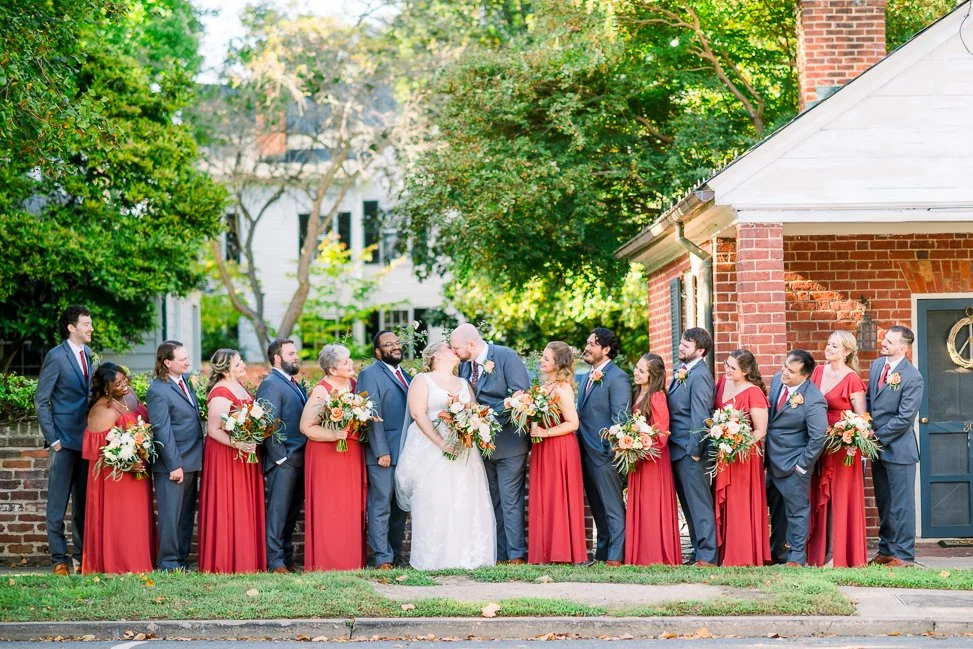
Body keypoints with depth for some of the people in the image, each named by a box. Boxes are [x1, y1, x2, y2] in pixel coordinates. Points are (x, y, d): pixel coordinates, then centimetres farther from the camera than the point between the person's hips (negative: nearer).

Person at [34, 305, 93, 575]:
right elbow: (41, 400, -7)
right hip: (65, 441, -6)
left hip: (87, 439, 6)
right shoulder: (56, 356, -8)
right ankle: (59, 560, 4)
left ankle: (82, 557, 16)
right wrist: (52, 438, -11)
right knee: (58, 504, 0)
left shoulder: (89, 354, 10)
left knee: (84, 503, 10)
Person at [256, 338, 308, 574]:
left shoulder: (295, 385, 20)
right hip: (283, 460, -9)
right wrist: (280, 457, -17)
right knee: (278, 511, -6)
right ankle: (275, 561, -4)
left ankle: (287, 558, 17)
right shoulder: (270, 384, -9)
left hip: (300, 460, 9)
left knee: (292, 512, 11)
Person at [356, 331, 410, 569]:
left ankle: (396, 554, 17)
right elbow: (373, 416, -12)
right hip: (383, 453, -7)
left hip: (407, 451, 7)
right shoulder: (370, 375, -5)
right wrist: (382, 451, -18)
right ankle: (383, 558, -4)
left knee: (400, 507, 11)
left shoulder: (406, 375, 18)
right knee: (381, 506, -5)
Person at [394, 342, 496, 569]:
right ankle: (434, 558, -6)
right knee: (434, 504, -9)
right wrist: (441, 443, -18)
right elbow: (418, 414, -8)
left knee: (467, 502, -2)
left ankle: (467, 555, 2)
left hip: (464, 452, 5)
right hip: (432, 452, -5)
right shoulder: (422, 381, 5)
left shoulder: (464, 384, 21)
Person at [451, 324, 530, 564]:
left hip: (508, 442, -7)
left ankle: (516, 554, -2)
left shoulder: (507, 357, -12)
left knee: (510, 500, -6)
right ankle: (498, 554, 16)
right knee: (492, 501, 11)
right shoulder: (464, 365, 7)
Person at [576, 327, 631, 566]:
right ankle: (602, 553, 22)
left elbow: (620, 419, -15)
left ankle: (616, 556, -3)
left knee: (613, 508, -4)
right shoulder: (588, 377, 16)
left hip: (604, 454, -9)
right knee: (598, 508, 15)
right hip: (587, 452, 9)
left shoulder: (617, 378, -12)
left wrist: (613, 452, -18)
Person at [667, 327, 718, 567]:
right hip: (677, 448, 10)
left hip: (690, 450, -10)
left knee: (699, 503, -6)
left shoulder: (699, 375, -16)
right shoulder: (681, 369, 13)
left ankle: (707, 556, -3)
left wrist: (694, 450, -18)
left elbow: (700, 416, -18)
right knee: (688, 502, 14)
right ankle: (698, 551, 22)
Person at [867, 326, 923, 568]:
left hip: (898, 449, -7)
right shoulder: (877, 365, 6)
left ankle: (903, 554, 6)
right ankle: (886, 550, 24)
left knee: (901, 504, -1)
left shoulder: (912, 378, -17)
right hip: (878, 447, 7)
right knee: (883, 503, 15)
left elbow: (905, 418, -18)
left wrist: (878, 437, -15)